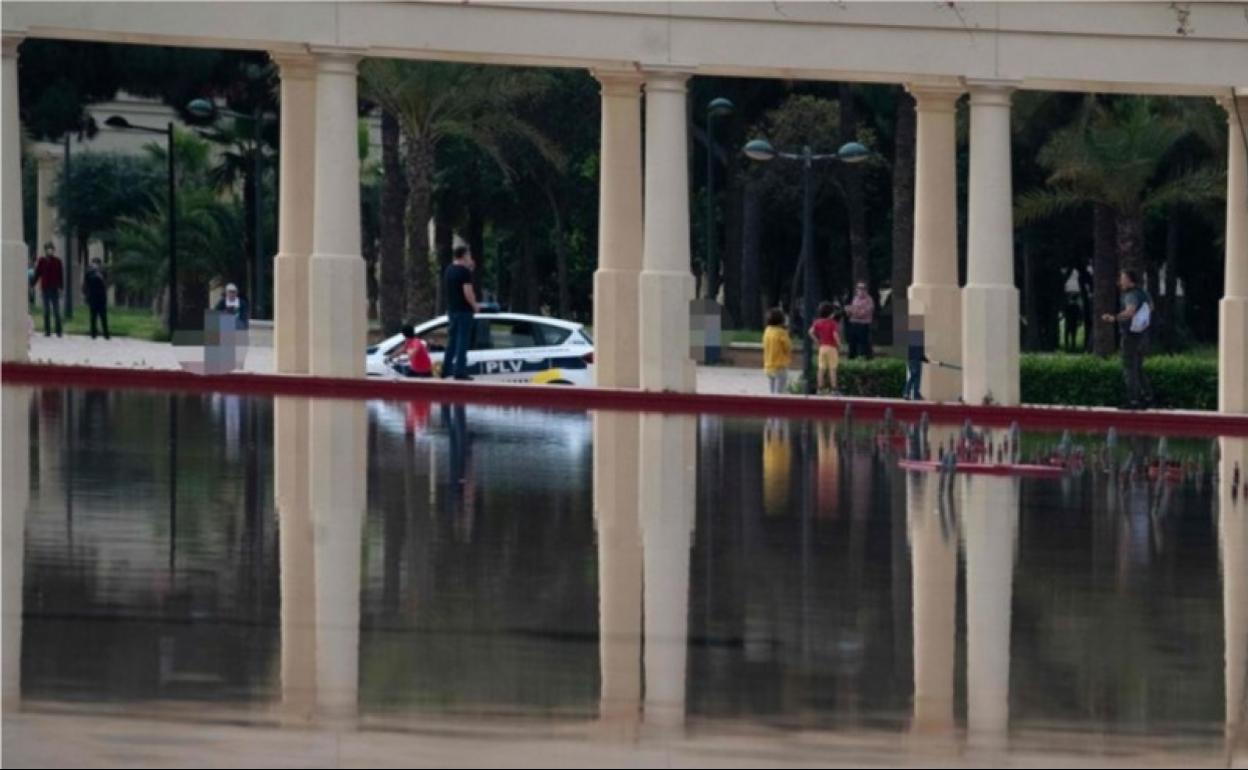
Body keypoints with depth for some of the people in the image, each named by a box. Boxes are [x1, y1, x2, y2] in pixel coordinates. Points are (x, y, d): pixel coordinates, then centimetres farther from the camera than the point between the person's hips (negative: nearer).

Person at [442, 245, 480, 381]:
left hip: (451, 309, 8)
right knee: (463, 341, -5)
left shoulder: (449, 270, 10)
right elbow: (467, 292, -21)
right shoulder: (464, 271, -15)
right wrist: (475, 305, -8)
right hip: (464, 309, -8)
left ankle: (446, 370, 18)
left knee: (452, 339, 16)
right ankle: (460, 371, -7)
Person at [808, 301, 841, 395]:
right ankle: (833, 389, -1)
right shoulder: (833, 323, -10)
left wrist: (817, 342, 1)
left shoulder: (818, 323, 4)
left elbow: (811, 332, -6)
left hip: (822, 347, 4)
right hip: (832, 348, -4)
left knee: (821, 369, 6)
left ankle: (820, 388, 6)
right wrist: (839, 347, -8)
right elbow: (835, 335, -19)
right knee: (832, 369, 0)